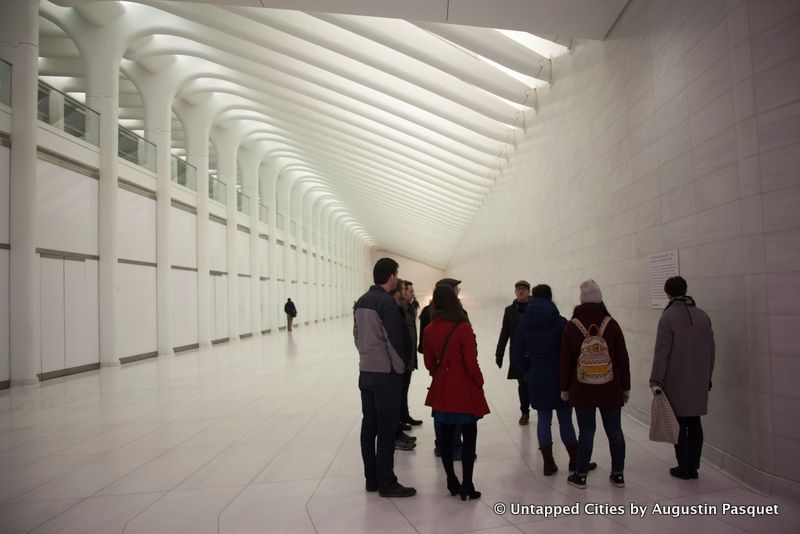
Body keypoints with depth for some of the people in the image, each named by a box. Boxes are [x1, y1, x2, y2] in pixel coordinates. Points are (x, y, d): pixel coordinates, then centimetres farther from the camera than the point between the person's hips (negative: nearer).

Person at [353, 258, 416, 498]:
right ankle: (386, 483, 7)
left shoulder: (361, 301, 8)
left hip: (365, 372, 8)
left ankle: (372, 478, 20)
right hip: (386, 373, -8)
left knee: (368, 426, 11)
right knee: (387, 430, 0)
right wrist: (400, 368, -5)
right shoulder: (387, 302, -16)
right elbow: (394, 340, -18)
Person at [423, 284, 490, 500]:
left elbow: (429, 362, 7)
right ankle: (467, 485, 7)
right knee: (469, 437, 5)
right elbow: (471, 362, -14)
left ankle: (452, 482, 22)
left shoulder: (429, 329, 0)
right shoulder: (463, 328, -16)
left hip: (441, 389, 5)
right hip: (464, 388, -5)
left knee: (446, 436, 13)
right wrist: (479, 382, 1)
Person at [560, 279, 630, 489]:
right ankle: (618, 474, 22)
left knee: (586, 431, 5)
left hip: (582, 391, -1)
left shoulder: (571, 327, -5)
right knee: (614, 430, 12)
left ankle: (580, 475, 14)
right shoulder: (611, 324, -4)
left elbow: (564, 361, -2)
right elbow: (623, 359, 0)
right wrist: (626, 387, 10)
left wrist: (564, 388, 8)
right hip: (611, 390, 1)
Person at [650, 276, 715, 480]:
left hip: (676, 382, -5)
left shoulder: (668, 317, -12)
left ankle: (684, 468, 11)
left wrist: (656, 381, -10)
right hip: (699, 381, 5)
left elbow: (661, 352, -14)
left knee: (680, 425, 3)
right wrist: (708, 376, 22)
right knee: (695, 424, 12)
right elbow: (710, 350, 12)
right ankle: (693, 467, 19)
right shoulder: (703, 316, 6)